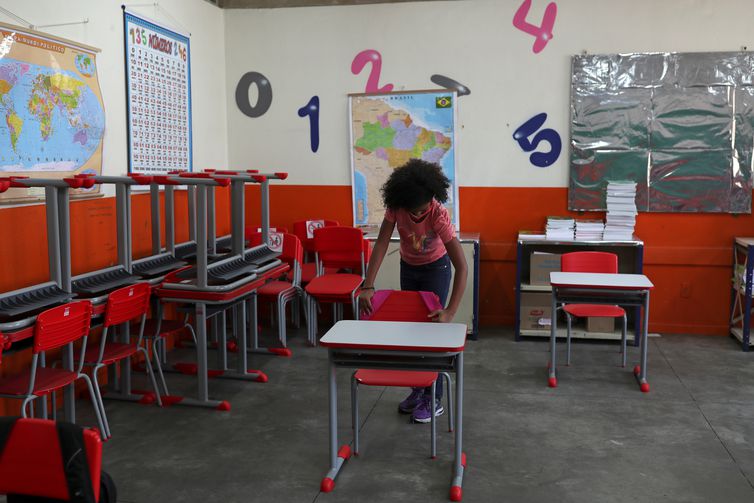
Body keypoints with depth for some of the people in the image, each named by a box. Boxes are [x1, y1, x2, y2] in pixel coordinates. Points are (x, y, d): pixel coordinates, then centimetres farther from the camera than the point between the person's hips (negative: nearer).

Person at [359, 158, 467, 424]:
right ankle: (417, 390, 25)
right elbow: (381, 244, -27)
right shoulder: (396, 207, -27)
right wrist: (367, 287, -38)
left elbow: (461, 266, -39)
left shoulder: (439, 215, -36)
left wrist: (450, 311, -46)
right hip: (408, 267, 4)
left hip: (435, 268, -4)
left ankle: (434, 399, 5)